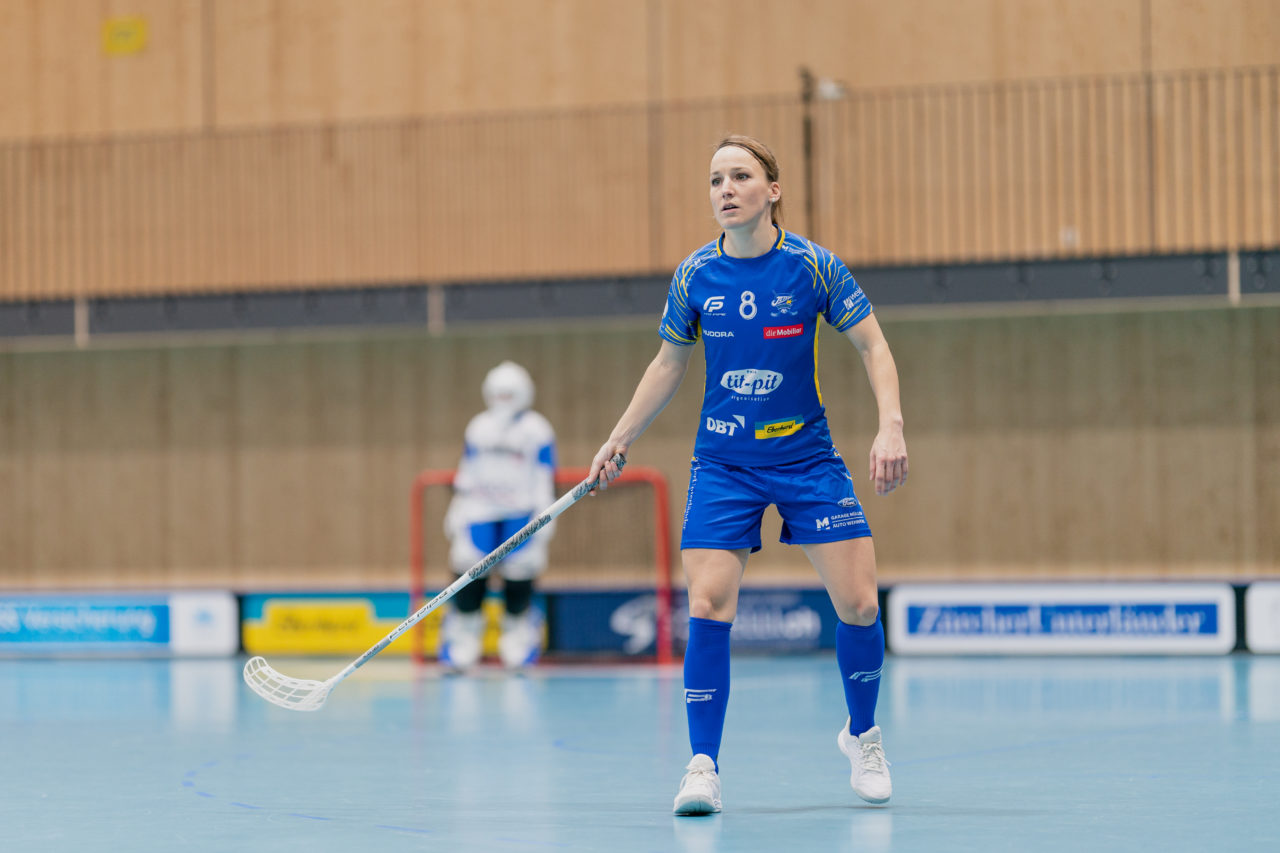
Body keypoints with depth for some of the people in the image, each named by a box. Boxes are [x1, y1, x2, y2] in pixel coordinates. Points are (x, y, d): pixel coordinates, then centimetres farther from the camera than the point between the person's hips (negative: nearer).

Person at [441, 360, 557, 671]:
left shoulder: (537, 431, 2)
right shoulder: (478, 429, 13)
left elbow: (544, 479, 3)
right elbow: (466, 474, 17)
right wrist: (456, 513, 14)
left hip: (520, 512, -3)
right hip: (481, 511, 3)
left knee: (519, 572, -10)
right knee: (469, 569, -9)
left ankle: (518, 624, 7)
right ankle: (464, 627, 2)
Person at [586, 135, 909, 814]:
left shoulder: (813, 266, -8)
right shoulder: (694, 275, -2)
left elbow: (873, 346, -2)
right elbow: (668, 365, 12)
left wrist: (891, 427, -15)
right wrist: (618, 441, 13)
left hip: (807, 457, -1)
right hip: (722, 462, 1)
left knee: (858, 602, -7)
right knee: (708, 607, -13)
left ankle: (862, 735, 20)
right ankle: (703, 765, -2)